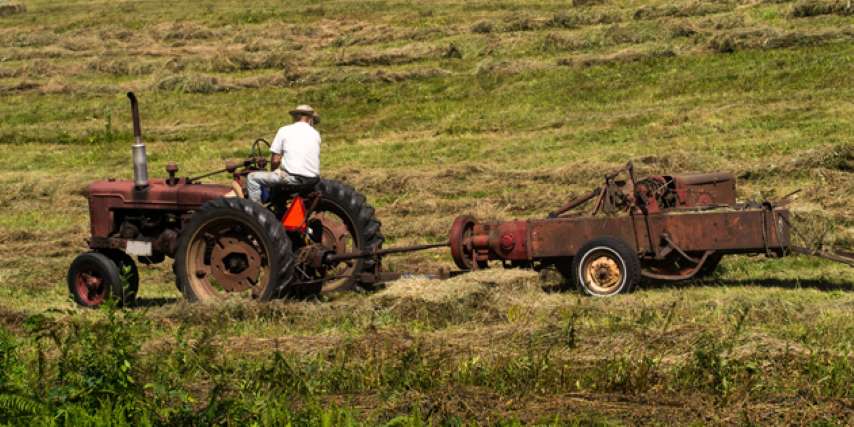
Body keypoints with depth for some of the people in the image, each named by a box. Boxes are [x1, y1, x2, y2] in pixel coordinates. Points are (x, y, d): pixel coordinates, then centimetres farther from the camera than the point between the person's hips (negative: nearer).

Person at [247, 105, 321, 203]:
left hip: (293, 178, -5)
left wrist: (273, 172, 19)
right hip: (312, 180, 5)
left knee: (253, 177, 5)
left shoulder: (284, 130, -1)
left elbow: (275, 160, -2)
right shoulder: (316, 134, 11)